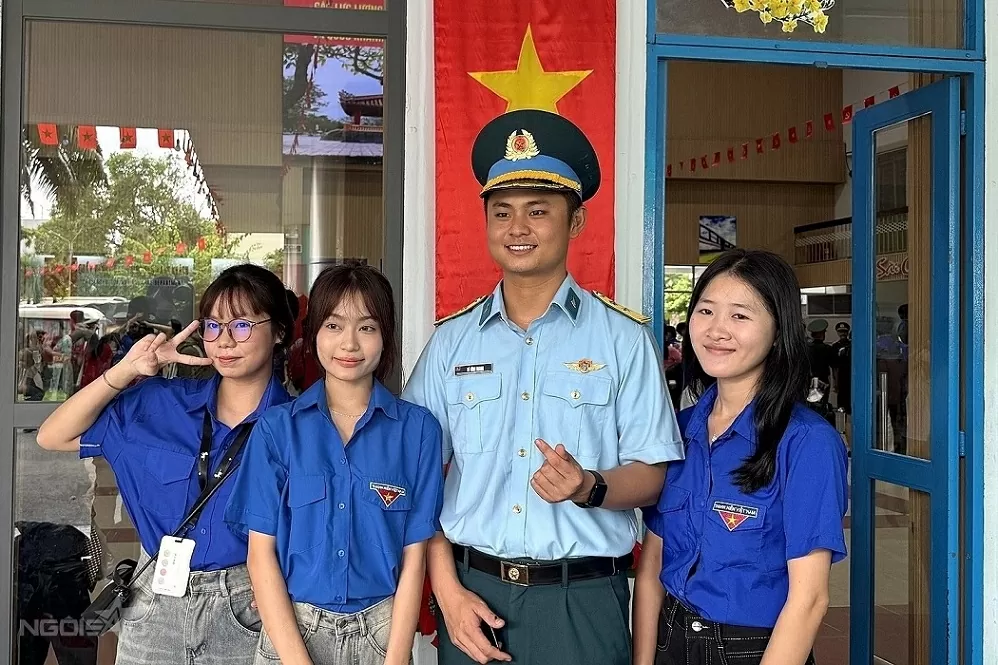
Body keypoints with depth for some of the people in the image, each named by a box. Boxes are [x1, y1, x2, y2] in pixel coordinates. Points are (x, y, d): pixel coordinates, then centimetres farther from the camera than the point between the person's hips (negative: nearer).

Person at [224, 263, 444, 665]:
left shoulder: (418, 429, -4)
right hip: (290, 626, 0)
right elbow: (261, 552, -5)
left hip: (381, 629, 0)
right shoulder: (277, 428, -3)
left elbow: (413, 557, -4)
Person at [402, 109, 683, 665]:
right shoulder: (452, 341, 4)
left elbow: (652, 473, -3)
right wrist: (448, 590, -5)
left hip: (583, 600, -2)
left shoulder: (624, 338, -3)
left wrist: (590, 487, -23)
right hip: (474, 593, 2)